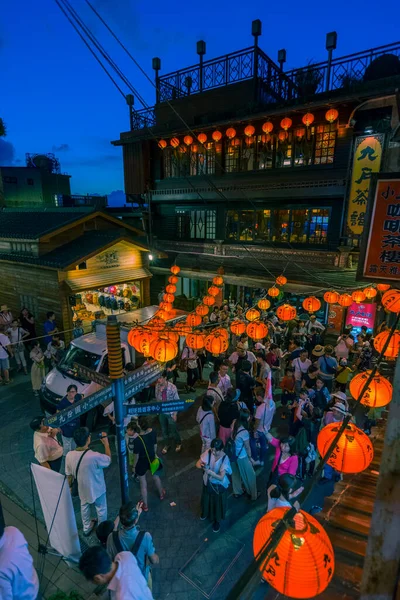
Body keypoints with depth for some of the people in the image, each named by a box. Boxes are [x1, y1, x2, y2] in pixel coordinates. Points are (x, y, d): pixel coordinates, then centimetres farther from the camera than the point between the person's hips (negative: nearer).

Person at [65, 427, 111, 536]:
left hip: (82, 489, 4)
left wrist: (69, 486, 14)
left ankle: (86, 528, 54)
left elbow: (69, 474, -6)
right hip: (96, 489, -4)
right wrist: (106, 443, -9)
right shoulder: (94, 456, -39)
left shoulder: (69, 455, -24)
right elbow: (108, 460, -17)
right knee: (101, 509, 23)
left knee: (84, 507, 31)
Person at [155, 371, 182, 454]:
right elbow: (157, 398, 3)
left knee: (173, 430, 15)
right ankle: (166, 445, 45)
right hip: (161, 412, 4)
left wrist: (175, 414, -12)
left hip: (170, 412, -4)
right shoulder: (157, 386, -14)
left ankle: (178, 443, 42)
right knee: (164, 430, 21)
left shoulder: (172, 387, -26)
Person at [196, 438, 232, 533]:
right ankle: (206, 513, 61)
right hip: (207, 482, 4)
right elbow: (197, 463, -14)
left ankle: (217, 521, 50)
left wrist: (210, 472, -46)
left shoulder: (225, 459, -32)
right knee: (206, 499, 29)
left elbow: (221, 477, -32)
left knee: (218, 503, 20)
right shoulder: (208, 453, -22)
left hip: (219, 485, -4)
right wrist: (201, 465, -38)